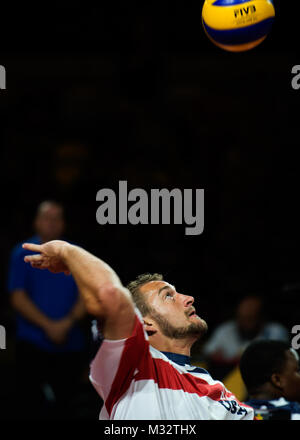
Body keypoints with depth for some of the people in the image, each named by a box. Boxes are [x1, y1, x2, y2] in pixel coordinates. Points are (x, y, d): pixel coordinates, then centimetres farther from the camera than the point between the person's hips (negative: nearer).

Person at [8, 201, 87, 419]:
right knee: (31, 407, -6)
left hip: (70, 344, 2)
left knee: (61, 408, 7)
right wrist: (48, 326, -15)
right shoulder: (22, 254, 3)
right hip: (33, 344, -2)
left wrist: (67, 323, -15)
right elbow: (18, 298, -5)